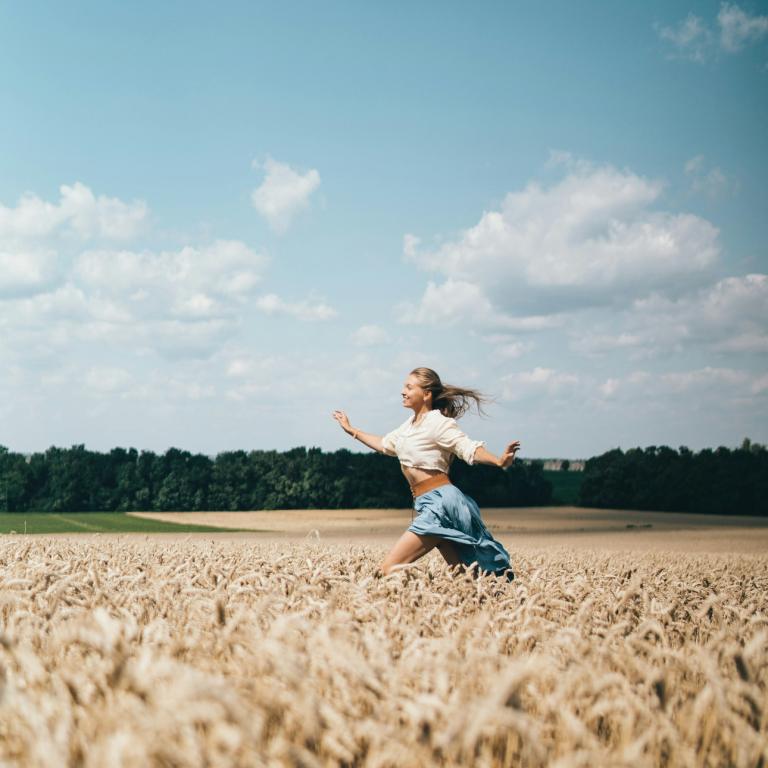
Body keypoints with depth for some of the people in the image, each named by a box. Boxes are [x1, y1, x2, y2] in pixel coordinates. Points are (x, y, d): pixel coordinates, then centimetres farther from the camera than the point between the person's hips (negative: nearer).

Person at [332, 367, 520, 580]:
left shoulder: (437, 422, -10)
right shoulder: (410, 424, 15)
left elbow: (469, 448, -21)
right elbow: (384, 444, 31)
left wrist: (499, 461, -38)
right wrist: (351, 430, 39)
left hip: (440, 500, -9)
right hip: (429, 503, 9)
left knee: (390, 568, -14)